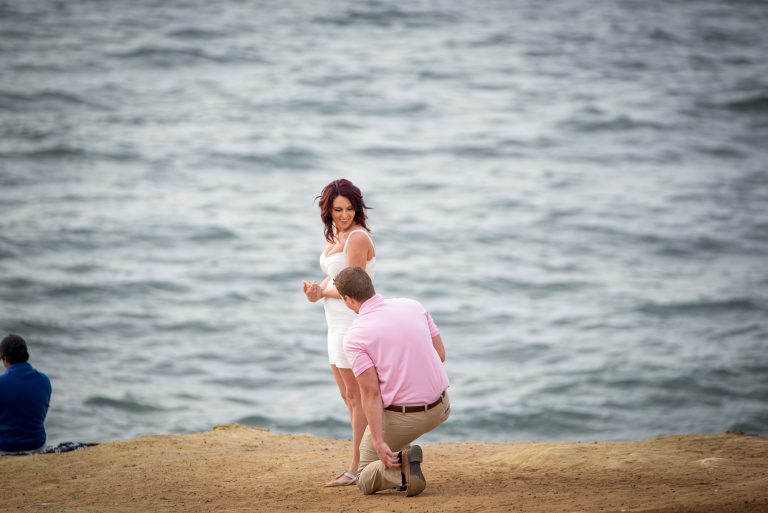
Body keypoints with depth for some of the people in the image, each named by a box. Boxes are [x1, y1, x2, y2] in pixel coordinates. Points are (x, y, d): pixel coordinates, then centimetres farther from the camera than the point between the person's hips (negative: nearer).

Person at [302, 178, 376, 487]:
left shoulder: (357, 238, -18)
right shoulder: (335, 236, 10)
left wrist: (321, 293, -2)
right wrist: (318, 290, -8)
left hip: (355, 322, -10)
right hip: (338, 323, 10)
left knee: (356, 396, -3)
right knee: (347, 396, 15)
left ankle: (358, 467, 3)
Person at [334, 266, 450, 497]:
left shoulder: (354, 337, -15)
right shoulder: (412, 306, 0)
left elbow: (371, 394, -20)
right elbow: (440, 354, 7)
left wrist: (378, 444, -21)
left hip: (400, 416, -6)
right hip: (440, 408, 6)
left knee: (366, 481, 15)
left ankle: (400, 464, -17)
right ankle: (399, 465, 25)